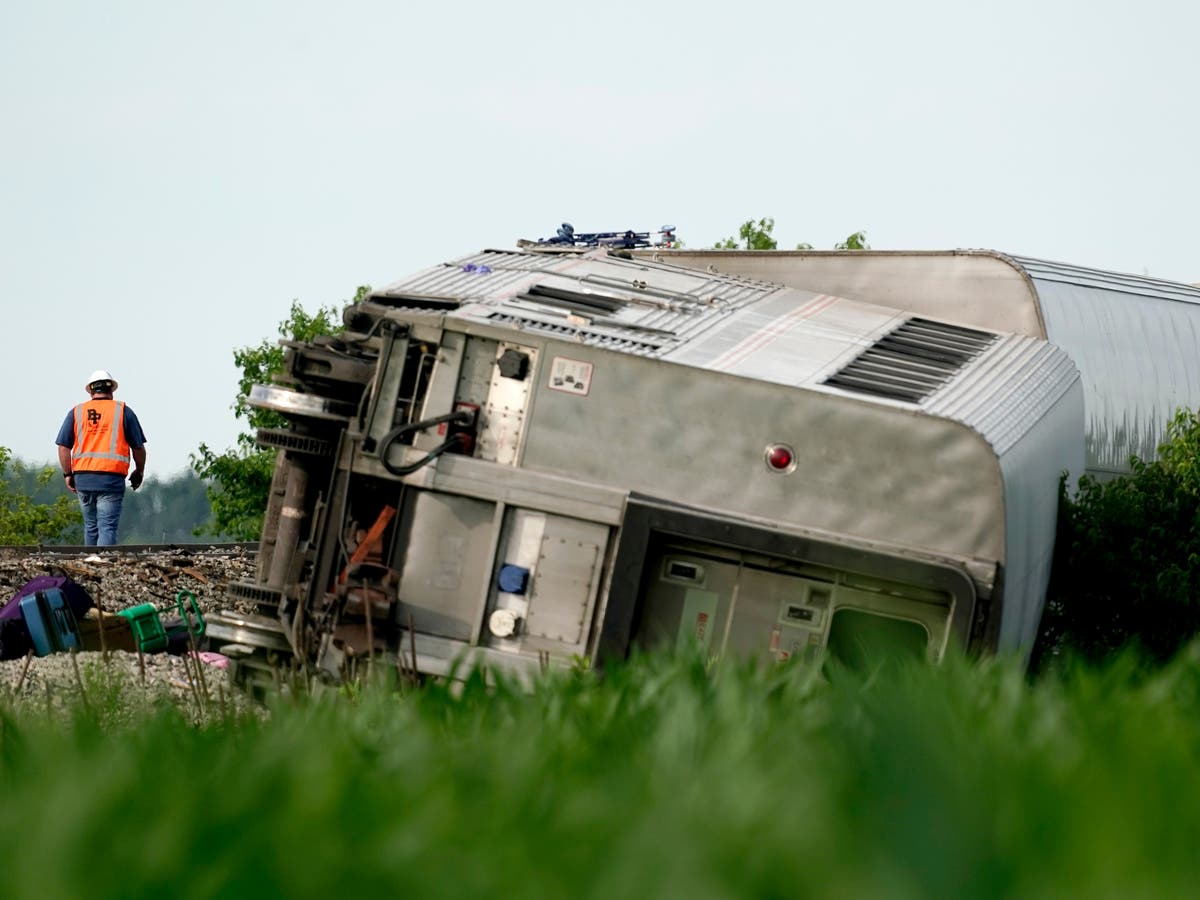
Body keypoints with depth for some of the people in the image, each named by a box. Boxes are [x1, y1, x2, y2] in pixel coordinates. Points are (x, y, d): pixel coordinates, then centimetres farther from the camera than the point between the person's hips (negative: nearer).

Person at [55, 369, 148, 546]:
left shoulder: (76, 412, 9)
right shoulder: (122, 411, 3)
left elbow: (63, 447, 4)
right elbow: (138, 447, 6)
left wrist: (68, 474, 15)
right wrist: (139, 472, 22)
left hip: (83, 478, 3)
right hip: (111, 479, -3)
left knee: (91, 526, 17)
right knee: (107, 527, -6)